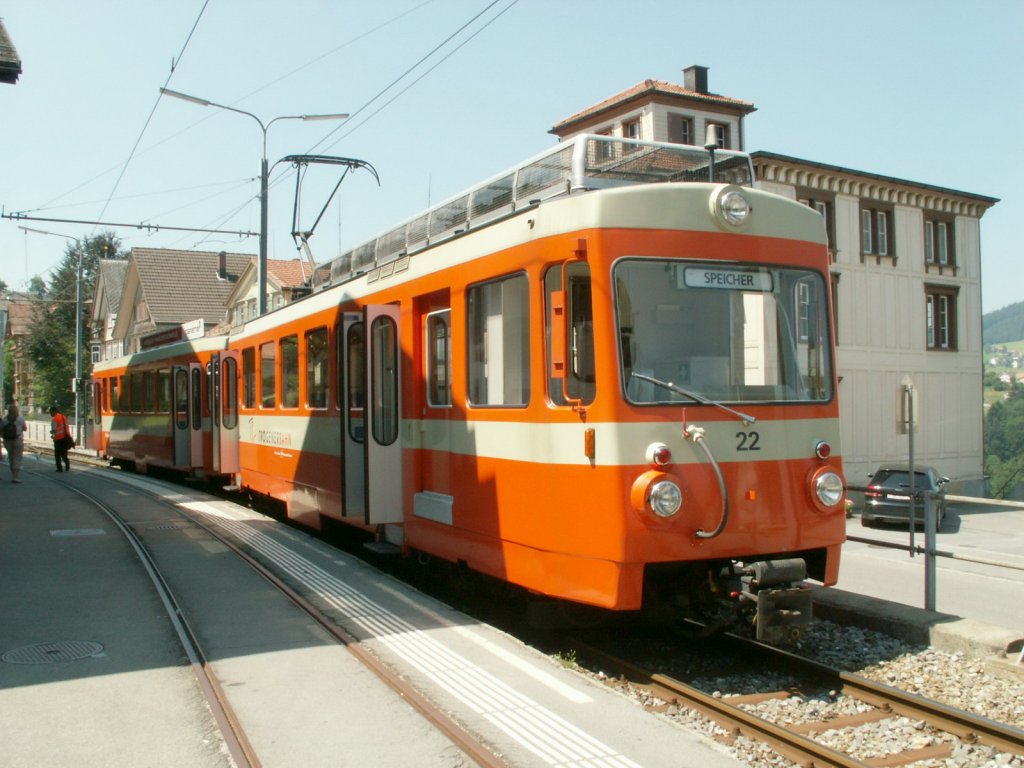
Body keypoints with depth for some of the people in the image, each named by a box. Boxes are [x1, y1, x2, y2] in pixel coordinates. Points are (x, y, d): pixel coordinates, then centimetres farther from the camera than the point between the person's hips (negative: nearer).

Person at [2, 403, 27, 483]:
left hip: (7, 441, 3)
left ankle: (13, 476, 23)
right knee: (17, 459, -1)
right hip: (18, 440, -3)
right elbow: (24, 428, 4)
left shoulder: (5, 419, 0)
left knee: (11, 458, 16)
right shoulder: (20, 418, -5)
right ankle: (15, 477, -9)